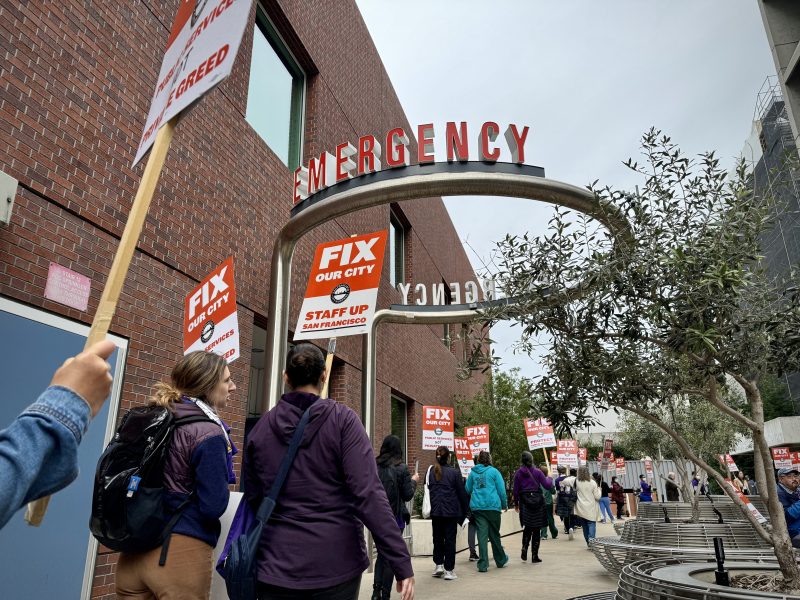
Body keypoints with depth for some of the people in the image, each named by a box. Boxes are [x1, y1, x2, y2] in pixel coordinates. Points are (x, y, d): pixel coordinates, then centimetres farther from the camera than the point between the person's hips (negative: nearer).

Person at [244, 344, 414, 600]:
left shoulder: (260, 427, 2)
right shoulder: (342, 419, -9)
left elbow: (253, 500, 7)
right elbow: (368, 493, -16)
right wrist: (402, 563, -14)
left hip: (278, 566, 3)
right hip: (336, 564, -2)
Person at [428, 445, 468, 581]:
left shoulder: (430, 472, 0)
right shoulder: (454, 472, -9)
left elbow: (428, 489, 7)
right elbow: (462, 493, -4)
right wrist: (464, 512, 6)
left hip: (435, 512, 3)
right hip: (451, 511, -3)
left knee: (437, 538, 17)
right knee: (450, 539, 5)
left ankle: (439, 564, 15)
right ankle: (449, 570, 9)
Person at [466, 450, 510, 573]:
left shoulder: (473, 472, 8)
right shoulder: (493, 471, 0)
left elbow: (467, 490, 15)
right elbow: (501, 489, 0)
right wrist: (505, 504, 11)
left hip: (477, 507, 2)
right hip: (493, 506, -2)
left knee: (482, 535, 3)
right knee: (494, 535, 11)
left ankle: (483, 565, 0)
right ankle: (501, 560, 26)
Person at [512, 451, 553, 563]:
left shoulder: (518, 473, 0)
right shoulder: (537, 472, -4)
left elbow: (515, 490, 1)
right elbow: (548, 486, -4)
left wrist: (516, 504, 13)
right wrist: (549, 479, 17)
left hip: (525, 503, 1)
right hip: (538, 503, -1)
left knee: (527, 528, 16)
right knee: (537, 529, 8)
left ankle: (524, 549, -3)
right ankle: (534, 555, 9)